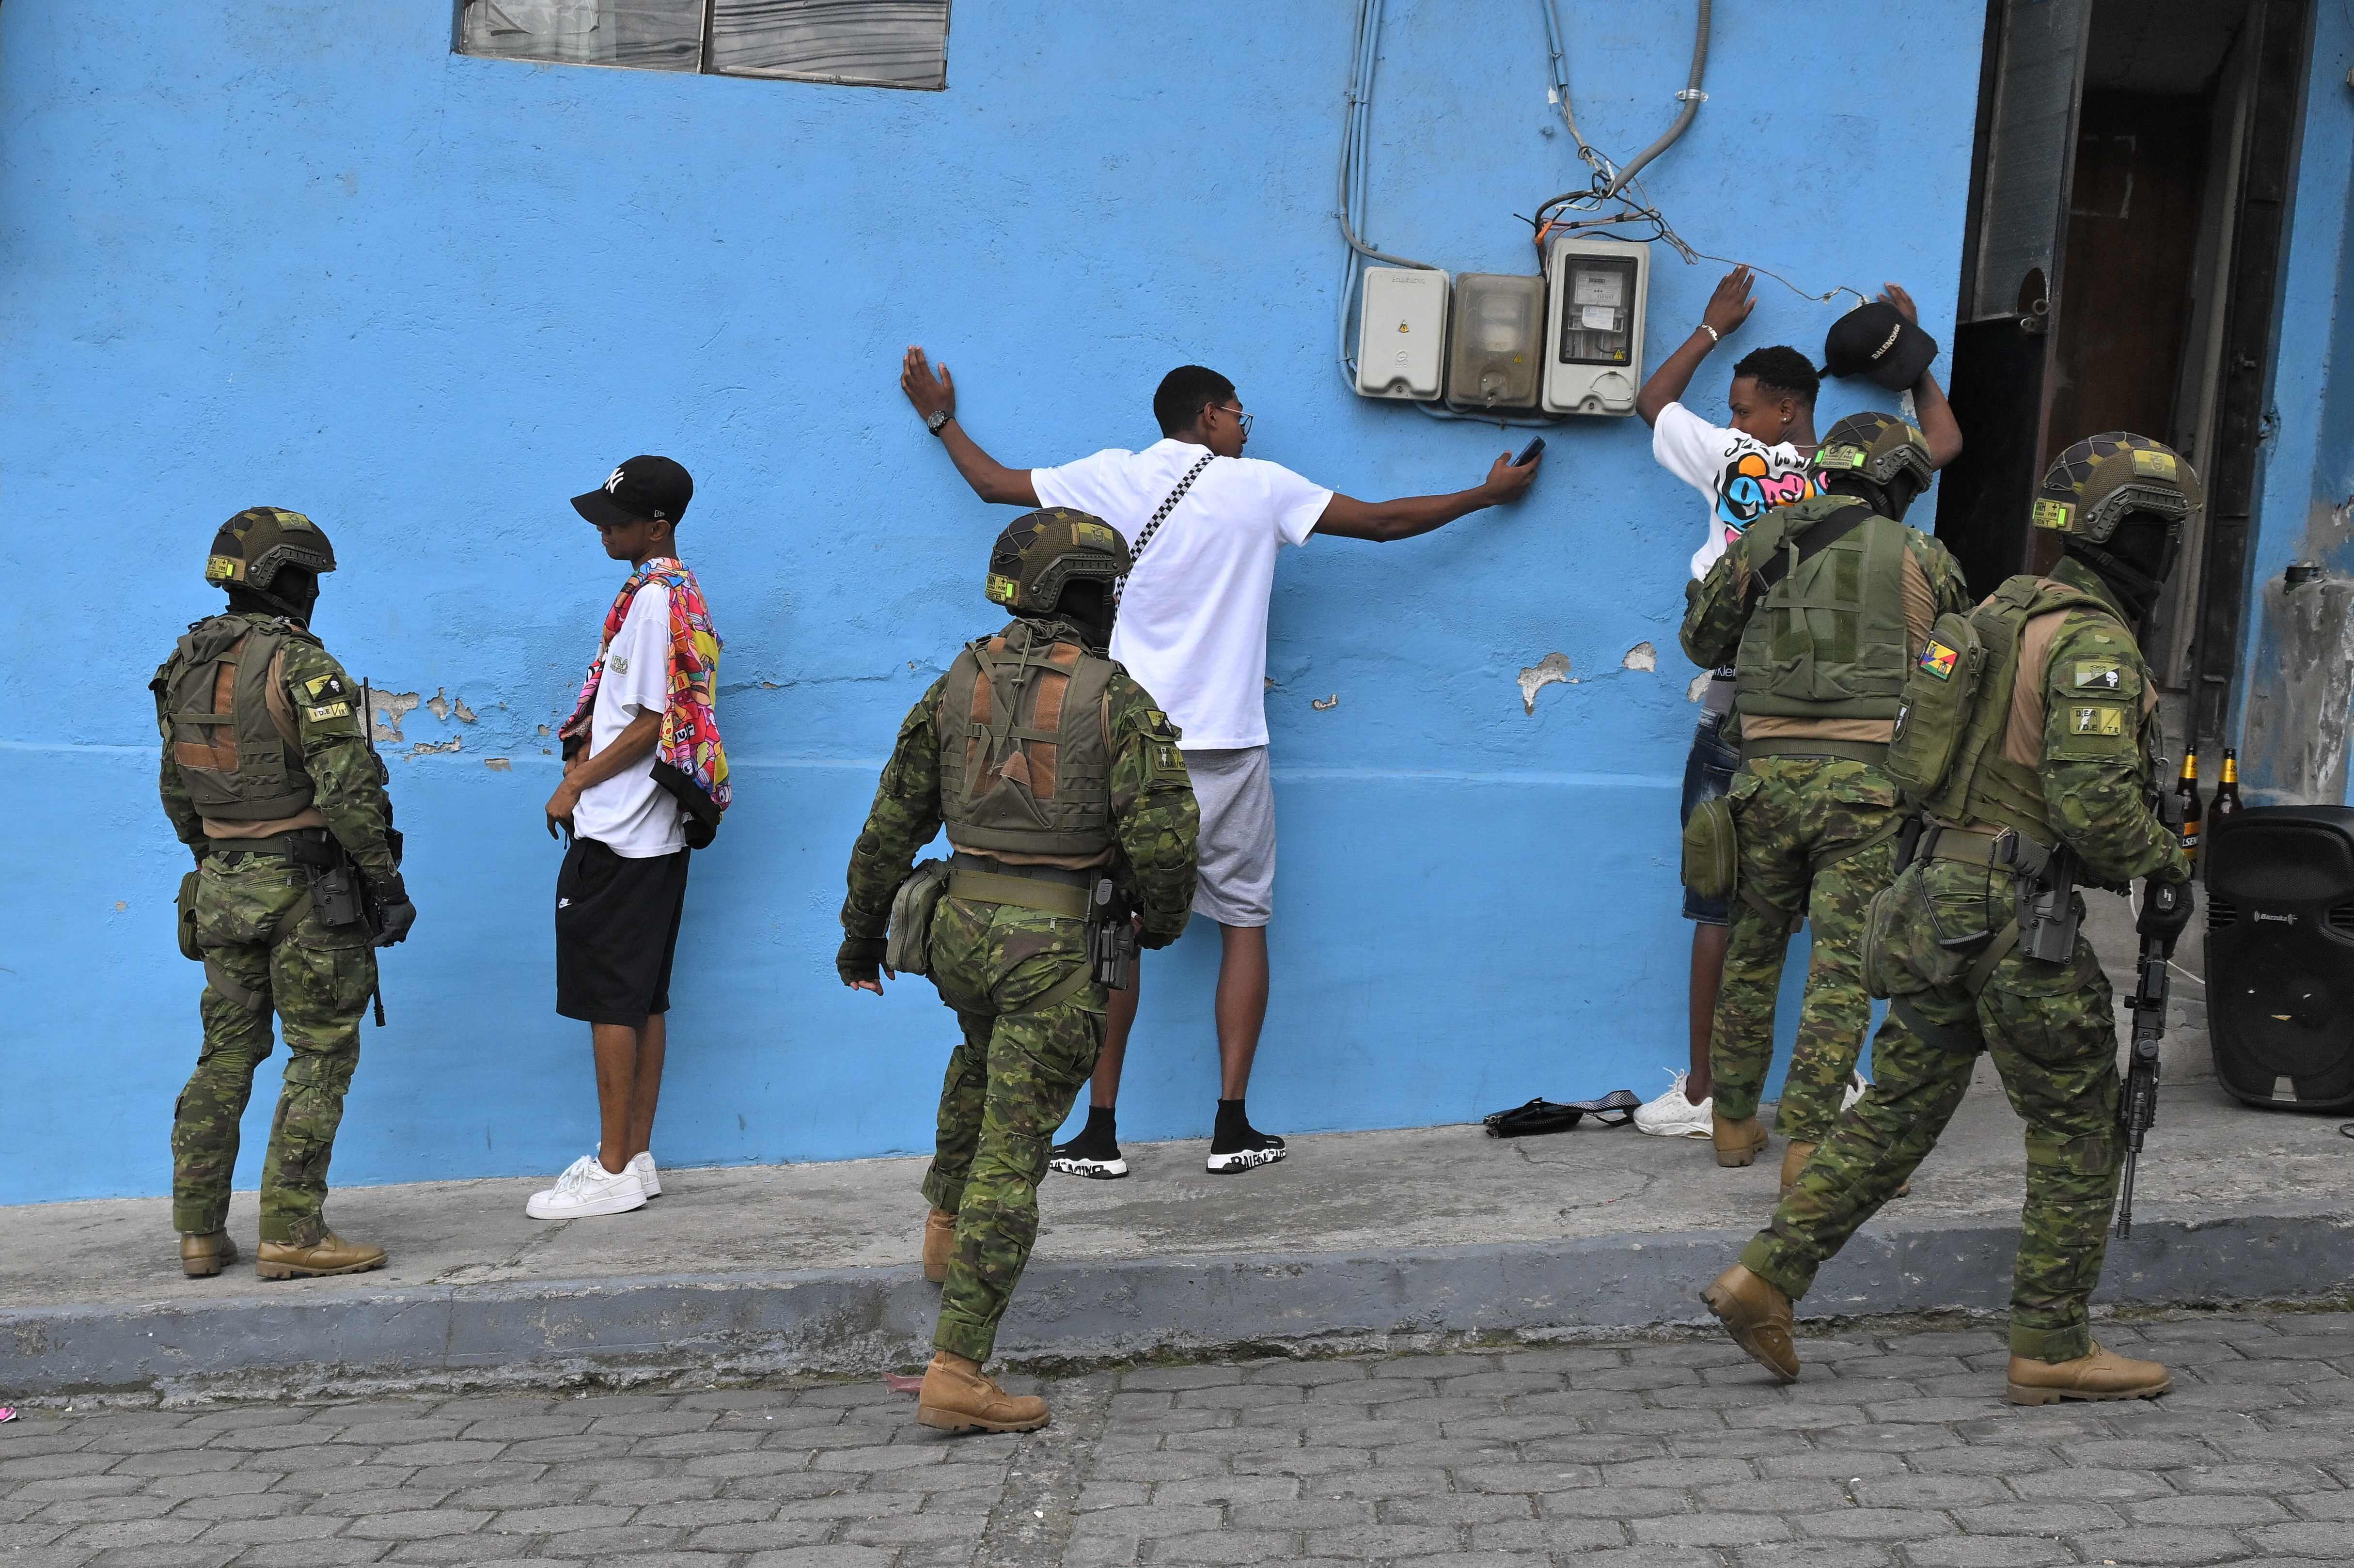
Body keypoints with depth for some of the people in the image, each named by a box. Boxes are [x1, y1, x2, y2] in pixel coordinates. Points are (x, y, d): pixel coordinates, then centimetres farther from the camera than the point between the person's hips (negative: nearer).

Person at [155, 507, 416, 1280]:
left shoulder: (186, 669, 9)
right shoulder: (299, 666, -15)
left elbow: (178, 792, 17)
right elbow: (349, 788, -20)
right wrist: (389, 880, -13)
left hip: (223, 890, 7)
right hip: (307, 889, -7)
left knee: (225, 1058, 15)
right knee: (321, 1060, 1)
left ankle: (200, 1233, 18)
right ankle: (291, 1236, 0)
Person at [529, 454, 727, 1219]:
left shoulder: (654, 600, -16)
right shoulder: (674, 593, 14)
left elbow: (652, 726, -18)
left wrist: (577, 785, -10)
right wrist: (590, 745, 9)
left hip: (621, 837, -10)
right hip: (651, 832, 10)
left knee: (610, 998, -4)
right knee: (643, 998, 12)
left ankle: (614, 1172, 2)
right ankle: (635, 1157, 19)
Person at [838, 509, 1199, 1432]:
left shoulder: (957, 688, 7)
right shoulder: (1120, 700, -7)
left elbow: (891, 826, 11)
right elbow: (1164, 837, -14)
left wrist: (860, 937, 22)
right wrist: (1160, 922, 7)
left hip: (959, 929, 5)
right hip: (1055, 942, -5)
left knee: (987, 1052, 38)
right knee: (1011, 1159, -1)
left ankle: (946, 1227, 40)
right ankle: (956, 1375, 0)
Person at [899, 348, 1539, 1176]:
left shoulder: (1113, 478, 4)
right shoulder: (1261, 486, 1)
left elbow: (994, 482, 16)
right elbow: (1382, 521, 6)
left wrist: (940, 417, 34)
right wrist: (1490, 492, 20)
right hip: (1229, 747, -1)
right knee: (1245, 920, 9)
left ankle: (1100, 1133, 7)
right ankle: (1232, 1126, 6)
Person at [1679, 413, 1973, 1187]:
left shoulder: (1759, 543, 8)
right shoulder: (1919, 558, 1)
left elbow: (1703, 643, 17)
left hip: (1768, 775, 3)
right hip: (1866, 785, -3)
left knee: (1752, 953, 17)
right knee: (1843, 968, -2)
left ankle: (1734, 1122, 26)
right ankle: (1808, 1144, -5)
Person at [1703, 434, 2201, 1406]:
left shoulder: (2012, 613, 17)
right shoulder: (2094, 644, -14)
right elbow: (2095, 802, -23)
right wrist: (2164, 869, -6)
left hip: (1940, 896, 9)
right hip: (2014, 918, -9)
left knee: (1901, 1108, 13)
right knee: (2077, 1132, 5)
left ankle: (1765, 1276, 9)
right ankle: (2051, 1348, 12)